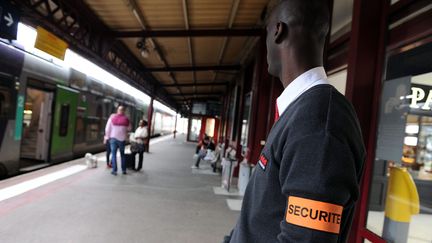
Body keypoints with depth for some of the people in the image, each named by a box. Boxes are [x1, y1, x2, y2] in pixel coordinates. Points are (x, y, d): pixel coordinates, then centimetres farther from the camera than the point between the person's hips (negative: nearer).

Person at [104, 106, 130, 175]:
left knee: (113, 154, 4)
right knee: (122, 154, 12)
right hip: (122, 139, 1)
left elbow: (107, 128, -2)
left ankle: (114, 170, 1)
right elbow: (128, 129, 3)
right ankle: (124, 170, 15)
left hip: (113, 138, -1)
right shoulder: (126, 119, -3)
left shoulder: (112, 117, -5)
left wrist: (107, 137, 8)